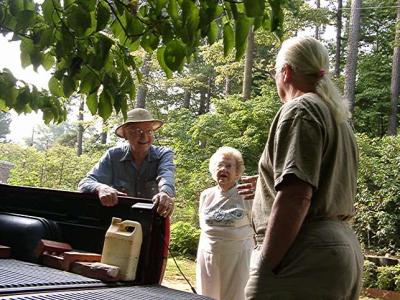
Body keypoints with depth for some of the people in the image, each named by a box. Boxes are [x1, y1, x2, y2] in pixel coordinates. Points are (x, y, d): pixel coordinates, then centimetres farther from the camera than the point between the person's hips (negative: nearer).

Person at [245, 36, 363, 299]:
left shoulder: (300, 109, -8)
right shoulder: (340, 118, 19)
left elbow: (295, 196, -19)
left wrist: (264, 266, -17)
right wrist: (271, 183, 31)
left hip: (309, 258, -9)